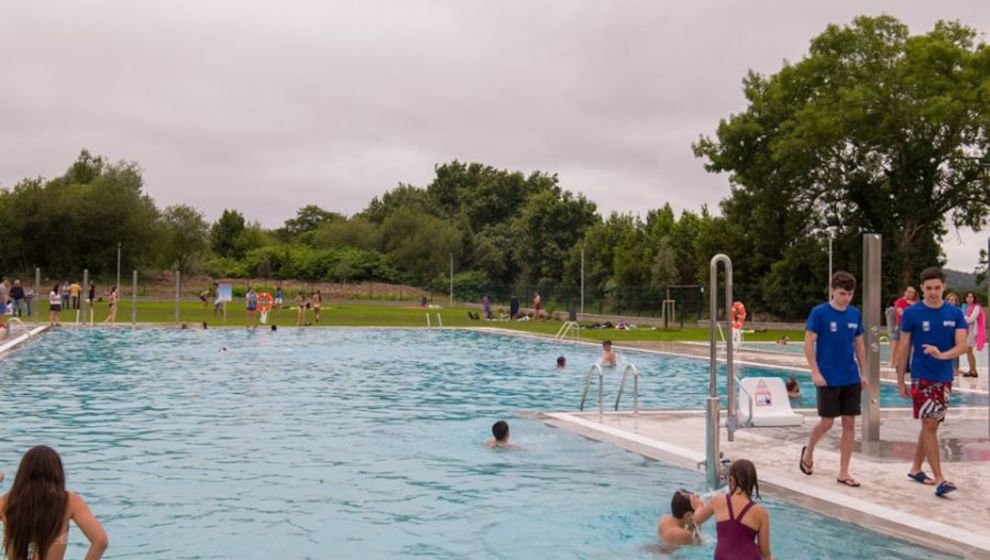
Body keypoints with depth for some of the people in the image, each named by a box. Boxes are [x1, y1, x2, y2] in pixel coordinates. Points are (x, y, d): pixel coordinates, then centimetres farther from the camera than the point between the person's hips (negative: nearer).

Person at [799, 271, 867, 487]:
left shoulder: (855, 314, 6)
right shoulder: (819, 313, -9)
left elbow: (859, 345, 13)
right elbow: (809, 343, -10)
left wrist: (863, 373, 11)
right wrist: (815, 372, -15)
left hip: (851, 379, 5)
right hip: (828, 379, -5)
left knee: (850, 423, 3)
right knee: (827, 422, -1)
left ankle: (843, 473, 11)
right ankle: (808, 452, 28)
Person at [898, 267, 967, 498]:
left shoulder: (955, 313, 2)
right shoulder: (912, 313, -5)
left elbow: (962, 346, -5)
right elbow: (904, 348, -1)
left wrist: (942, 355, -25)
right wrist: (900, 380, 0)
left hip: (945, 378, 4)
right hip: (922, 377, -4)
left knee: (931, 426, 12)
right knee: (929, 425, -9)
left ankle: (915, 469, 26)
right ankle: (939, 479, -9)